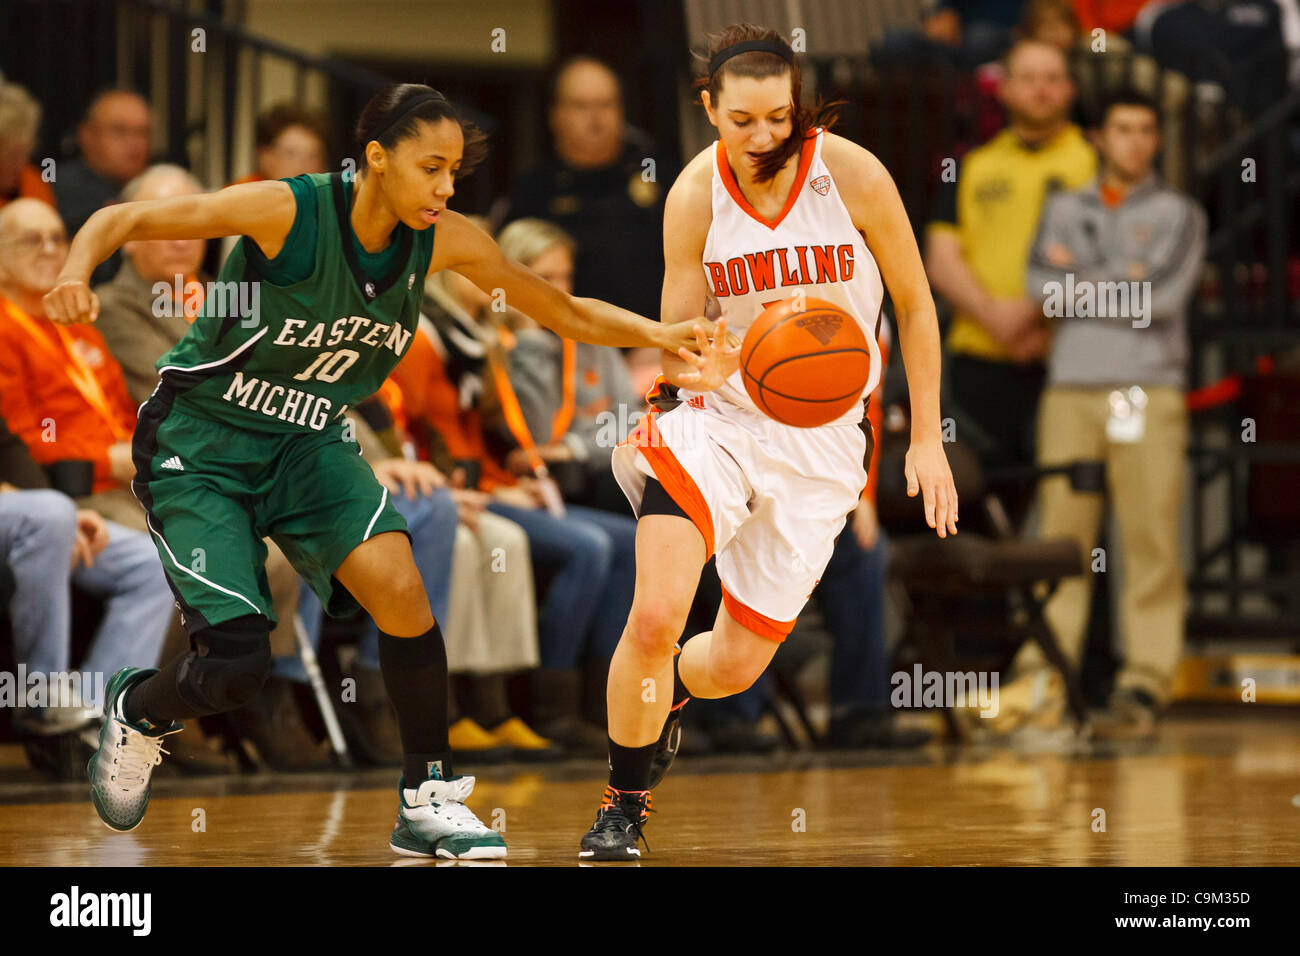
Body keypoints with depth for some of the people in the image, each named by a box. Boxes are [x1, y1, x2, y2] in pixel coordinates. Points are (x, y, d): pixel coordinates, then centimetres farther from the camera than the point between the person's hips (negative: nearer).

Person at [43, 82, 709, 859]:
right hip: (200, 444, -4)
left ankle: (429, 800, -4)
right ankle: (138, 709, 23)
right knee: (237, 669, -13)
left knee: (400, 587, -20)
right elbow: (125, 219, -20)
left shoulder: (444, 241, -10)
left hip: (308, 441, 5)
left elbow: (564, 312, 1)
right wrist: (77, 277, -39)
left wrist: (654, 333, -14)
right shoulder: (286, 212, -25)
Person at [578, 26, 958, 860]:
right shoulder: (696, 196, -9)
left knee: (735, 666, 5)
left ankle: (668, 697, 44)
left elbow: (915, 306, 0)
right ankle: (624, 806, 0)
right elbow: (674, 344, -3)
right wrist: (697, 366, -28)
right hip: (719, 418, 0)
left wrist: (927, 441, -2)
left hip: (823, 439, 0)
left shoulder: (851, 174, -12)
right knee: (655, 616, -22)